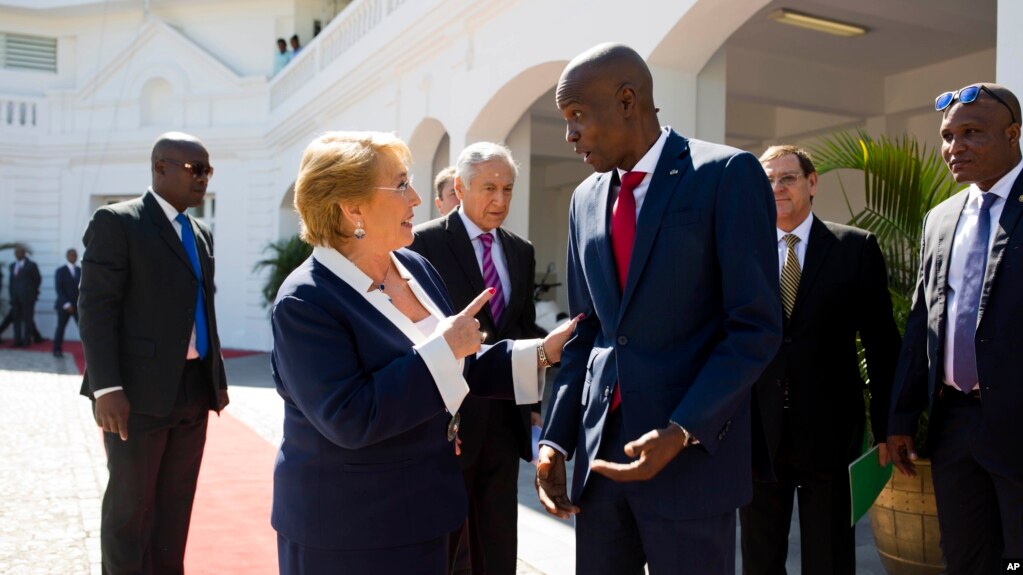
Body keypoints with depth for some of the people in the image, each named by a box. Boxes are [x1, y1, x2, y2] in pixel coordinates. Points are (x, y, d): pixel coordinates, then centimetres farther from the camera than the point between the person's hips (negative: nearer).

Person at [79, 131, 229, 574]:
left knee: (176, 506, 13)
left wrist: (218, 377, 13)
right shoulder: (116, 222, -5)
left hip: (194, 389, 7)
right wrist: (106, 387, -19)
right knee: (130, 505, 4)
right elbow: (96, 308, -12)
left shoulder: (202, 235, 16)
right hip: (139, 391, -6)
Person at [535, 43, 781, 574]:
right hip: (599, 450, 5)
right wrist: (556, 439, 6)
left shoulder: (727, 174, -7)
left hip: (693, 453, -5)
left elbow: (756, 328, -10)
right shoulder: (586, 199, 11)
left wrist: (682, 432, -18)